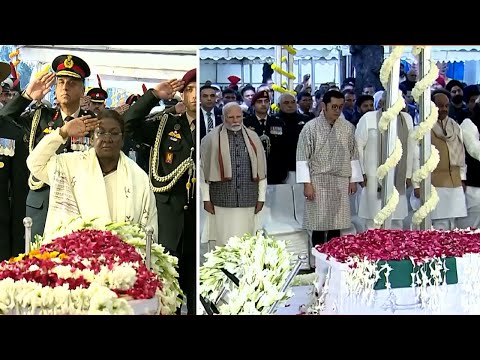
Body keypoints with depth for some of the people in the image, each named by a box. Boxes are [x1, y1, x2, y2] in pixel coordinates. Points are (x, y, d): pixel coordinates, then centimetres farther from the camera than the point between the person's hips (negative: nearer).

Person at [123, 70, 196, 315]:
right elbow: (129, 122, -1)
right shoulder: (166, 125, 8)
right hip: (169, 212, 0)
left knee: (197, 283, 7)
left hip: (198, 215, 0)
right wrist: (154, 95, -5)